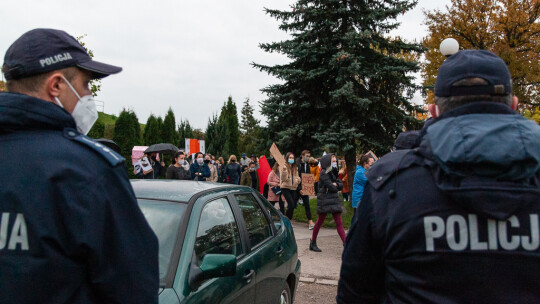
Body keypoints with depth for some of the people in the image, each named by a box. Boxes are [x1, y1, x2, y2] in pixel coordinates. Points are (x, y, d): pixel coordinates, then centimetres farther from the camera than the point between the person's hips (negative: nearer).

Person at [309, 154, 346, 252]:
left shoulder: (333, 172, 15)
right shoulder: (324, 173, -11)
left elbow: (341, 185, 8)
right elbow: (332, 187, -18)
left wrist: (335, 184, -10)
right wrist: (334, 187, 2)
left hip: (334, 200, 7)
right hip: (324, 200, -7)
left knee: (339, 223, 1)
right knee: (320, 222, 4)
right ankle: (313, 243, 18)